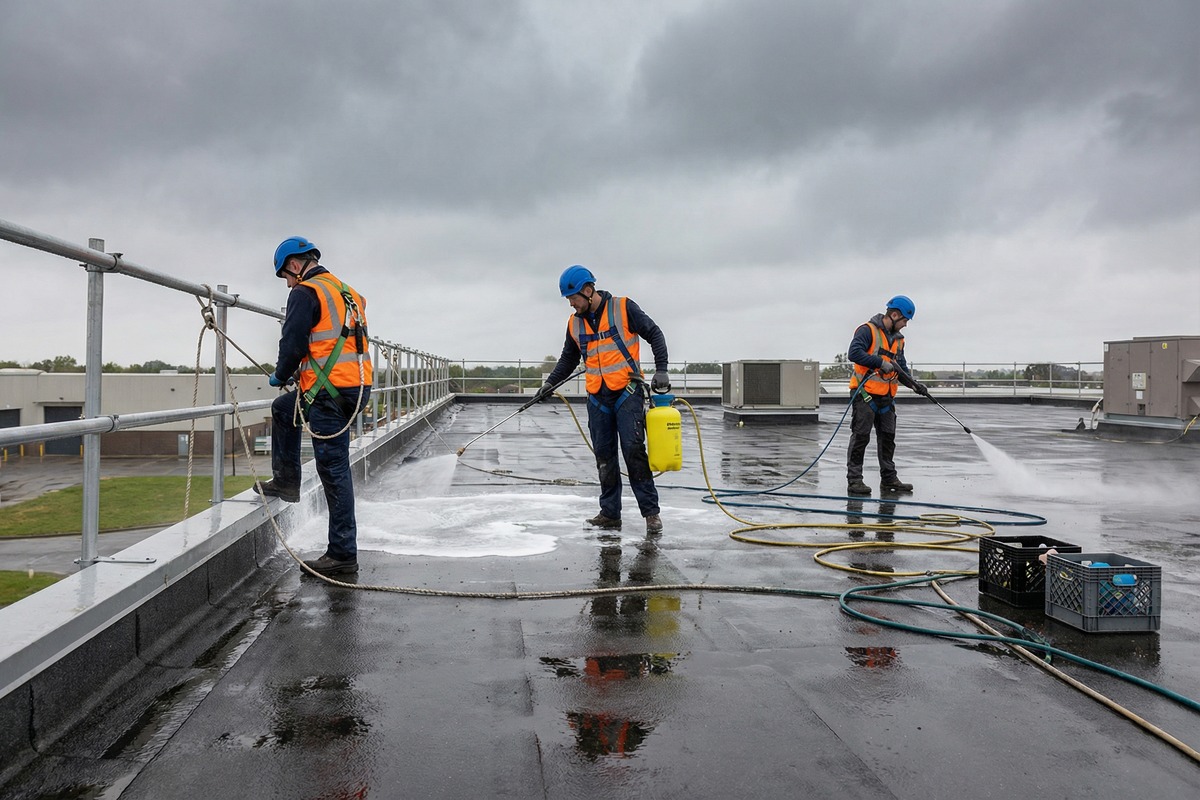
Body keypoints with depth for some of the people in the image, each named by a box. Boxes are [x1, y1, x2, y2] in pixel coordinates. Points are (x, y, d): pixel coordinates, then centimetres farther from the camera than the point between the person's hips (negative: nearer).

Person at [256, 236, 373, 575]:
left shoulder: (305, 293, -7)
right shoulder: (348, 293, 19)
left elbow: (293, 344, -14)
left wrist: (281, 375, 6)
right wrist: (303, 372, 25)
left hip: (329, 393, -9)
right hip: (358, 387, 9)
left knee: (334, 472, -5)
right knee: (282, 409, 31)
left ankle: (343, 554, -1)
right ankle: (286, 481, 33)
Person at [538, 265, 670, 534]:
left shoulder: (623, 308, -5)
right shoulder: (575, 324, 10)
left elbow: (654, 335, -1)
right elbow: (568, 359, 23)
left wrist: (661, 370, -9)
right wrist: (550, 383, 12)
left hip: (628, 393, -5)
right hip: (597, 398, 5)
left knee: (633, 451, -11)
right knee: (604, 457, 5)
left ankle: (651, 511, -4)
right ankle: (610, 514, 12)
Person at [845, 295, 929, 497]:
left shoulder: (898, 339, 18)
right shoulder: (868, 330, -8)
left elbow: (901, 368, 20)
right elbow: (854, 353, -21)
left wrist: (913, 384, 3)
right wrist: (882, 362, -22)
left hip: (886, 397, 8)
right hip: (865, 393, -8)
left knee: (888, 438, 11)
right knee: (861, 436, -5)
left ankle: (889, 479, 20)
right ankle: (854, 480, 0)